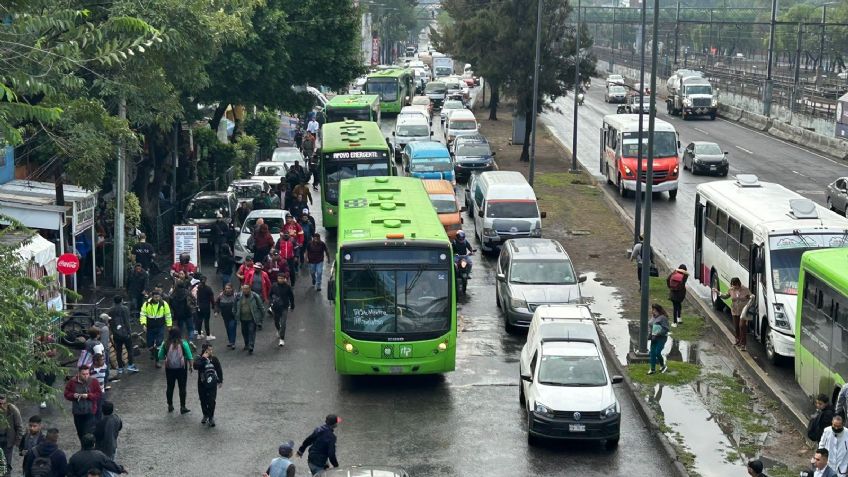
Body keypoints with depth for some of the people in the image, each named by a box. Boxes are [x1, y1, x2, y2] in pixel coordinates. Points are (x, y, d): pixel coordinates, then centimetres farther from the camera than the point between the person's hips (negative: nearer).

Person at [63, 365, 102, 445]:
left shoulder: (94, 381, -7)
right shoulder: (72, 382, -3)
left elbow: (99, 394, -5)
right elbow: (67, 394, 3)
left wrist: (88, 396, -20)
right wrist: (73, 395, -18)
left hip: (90, 412, -3)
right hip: (77, 411, 3)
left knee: (88, 433, -13)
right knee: (80, 432, 15)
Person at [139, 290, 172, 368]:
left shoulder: (164, 304, -5)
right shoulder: (147, 304, -7)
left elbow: (168, 315, 3)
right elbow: (143, 315, -6)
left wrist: (169, 325, 4)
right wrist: (144, 324, -18)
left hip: (160, 327, -1)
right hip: (150, 327, 1)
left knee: (159, 344, -10)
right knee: (150, 344, 11)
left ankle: (157, 360, -2)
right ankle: (152, 353, 44)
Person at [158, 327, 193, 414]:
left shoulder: (165, 344, -10)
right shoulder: (183, 343, -13)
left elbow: (160, 357, -6)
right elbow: (189, 357, -10)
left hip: (169, 368, 2)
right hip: (181, 368, -1)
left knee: (169, 387, 16)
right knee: (182, 387, 8)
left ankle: (170, 406, 26)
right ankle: (182, 407, 10)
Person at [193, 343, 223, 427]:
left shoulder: (214, 359, -3)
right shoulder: (199, 359, -8)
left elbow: (219, 370, 7)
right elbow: (196, 366, -30)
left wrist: (220, 380, 12)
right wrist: (203, 358, -29)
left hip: (212, 384, -1)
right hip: (202, 384, 1)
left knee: (211, 401, -7)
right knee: (203, 401, 12)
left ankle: (211, 418, 4)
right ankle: (205, 415, 34)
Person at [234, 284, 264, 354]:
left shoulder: (255, 296, -8)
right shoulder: (238, 296, -1)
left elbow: (260, 306, 1)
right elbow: (235, 306, 12)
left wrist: (262, 314, 4)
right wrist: (235, 314, 17)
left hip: (252, 318, -3)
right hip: (243, 318, 3)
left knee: (251, 332, -9)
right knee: (244, 332, 14)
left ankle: (251, 347, -11)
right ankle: (246, 344, 34)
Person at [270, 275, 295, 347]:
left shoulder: (287, 287, -8)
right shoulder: (274, 286, -5)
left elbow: (291, 297, 3)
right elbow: (270, 295, 6)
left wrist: (292, 306, 8)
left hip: (284, 308, -3)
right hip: (276, 308, 3)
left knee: (283, 323, -10)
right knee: (276, 322, 19)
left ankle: (282, 339, -5)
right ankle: (279, 330, 53)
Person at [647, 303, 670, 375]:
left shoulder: (663, 318, -15)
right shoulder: (653, 317, 8)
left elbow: (665, 329, -16)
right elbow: (650, 325, 21)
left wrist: (657, 335, -19)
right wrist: (650, 334, 4)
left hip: (661, 338, -7)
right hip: (654, 337, 7)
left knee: (657, 352, -10)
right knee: (652, 353, 6)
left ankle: (663, 366, 14)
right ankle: (653, 369, 15)